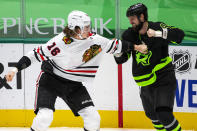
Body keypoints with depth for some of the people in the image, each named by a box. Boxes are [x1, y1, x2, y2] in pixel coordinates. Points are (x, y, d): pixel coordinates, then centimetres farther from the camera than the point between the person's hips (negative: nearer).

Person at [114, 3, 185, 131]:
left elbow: (179, 34, -26)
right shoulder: (129, 35, 0)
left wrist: (159, 34, -36)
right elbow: (121, 59, 2)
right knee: (152, 114, 20)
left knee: (164, 114, -22)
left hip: (164, 78, -6)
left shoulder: (157, 27, -12)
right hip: (146, 84, 6)